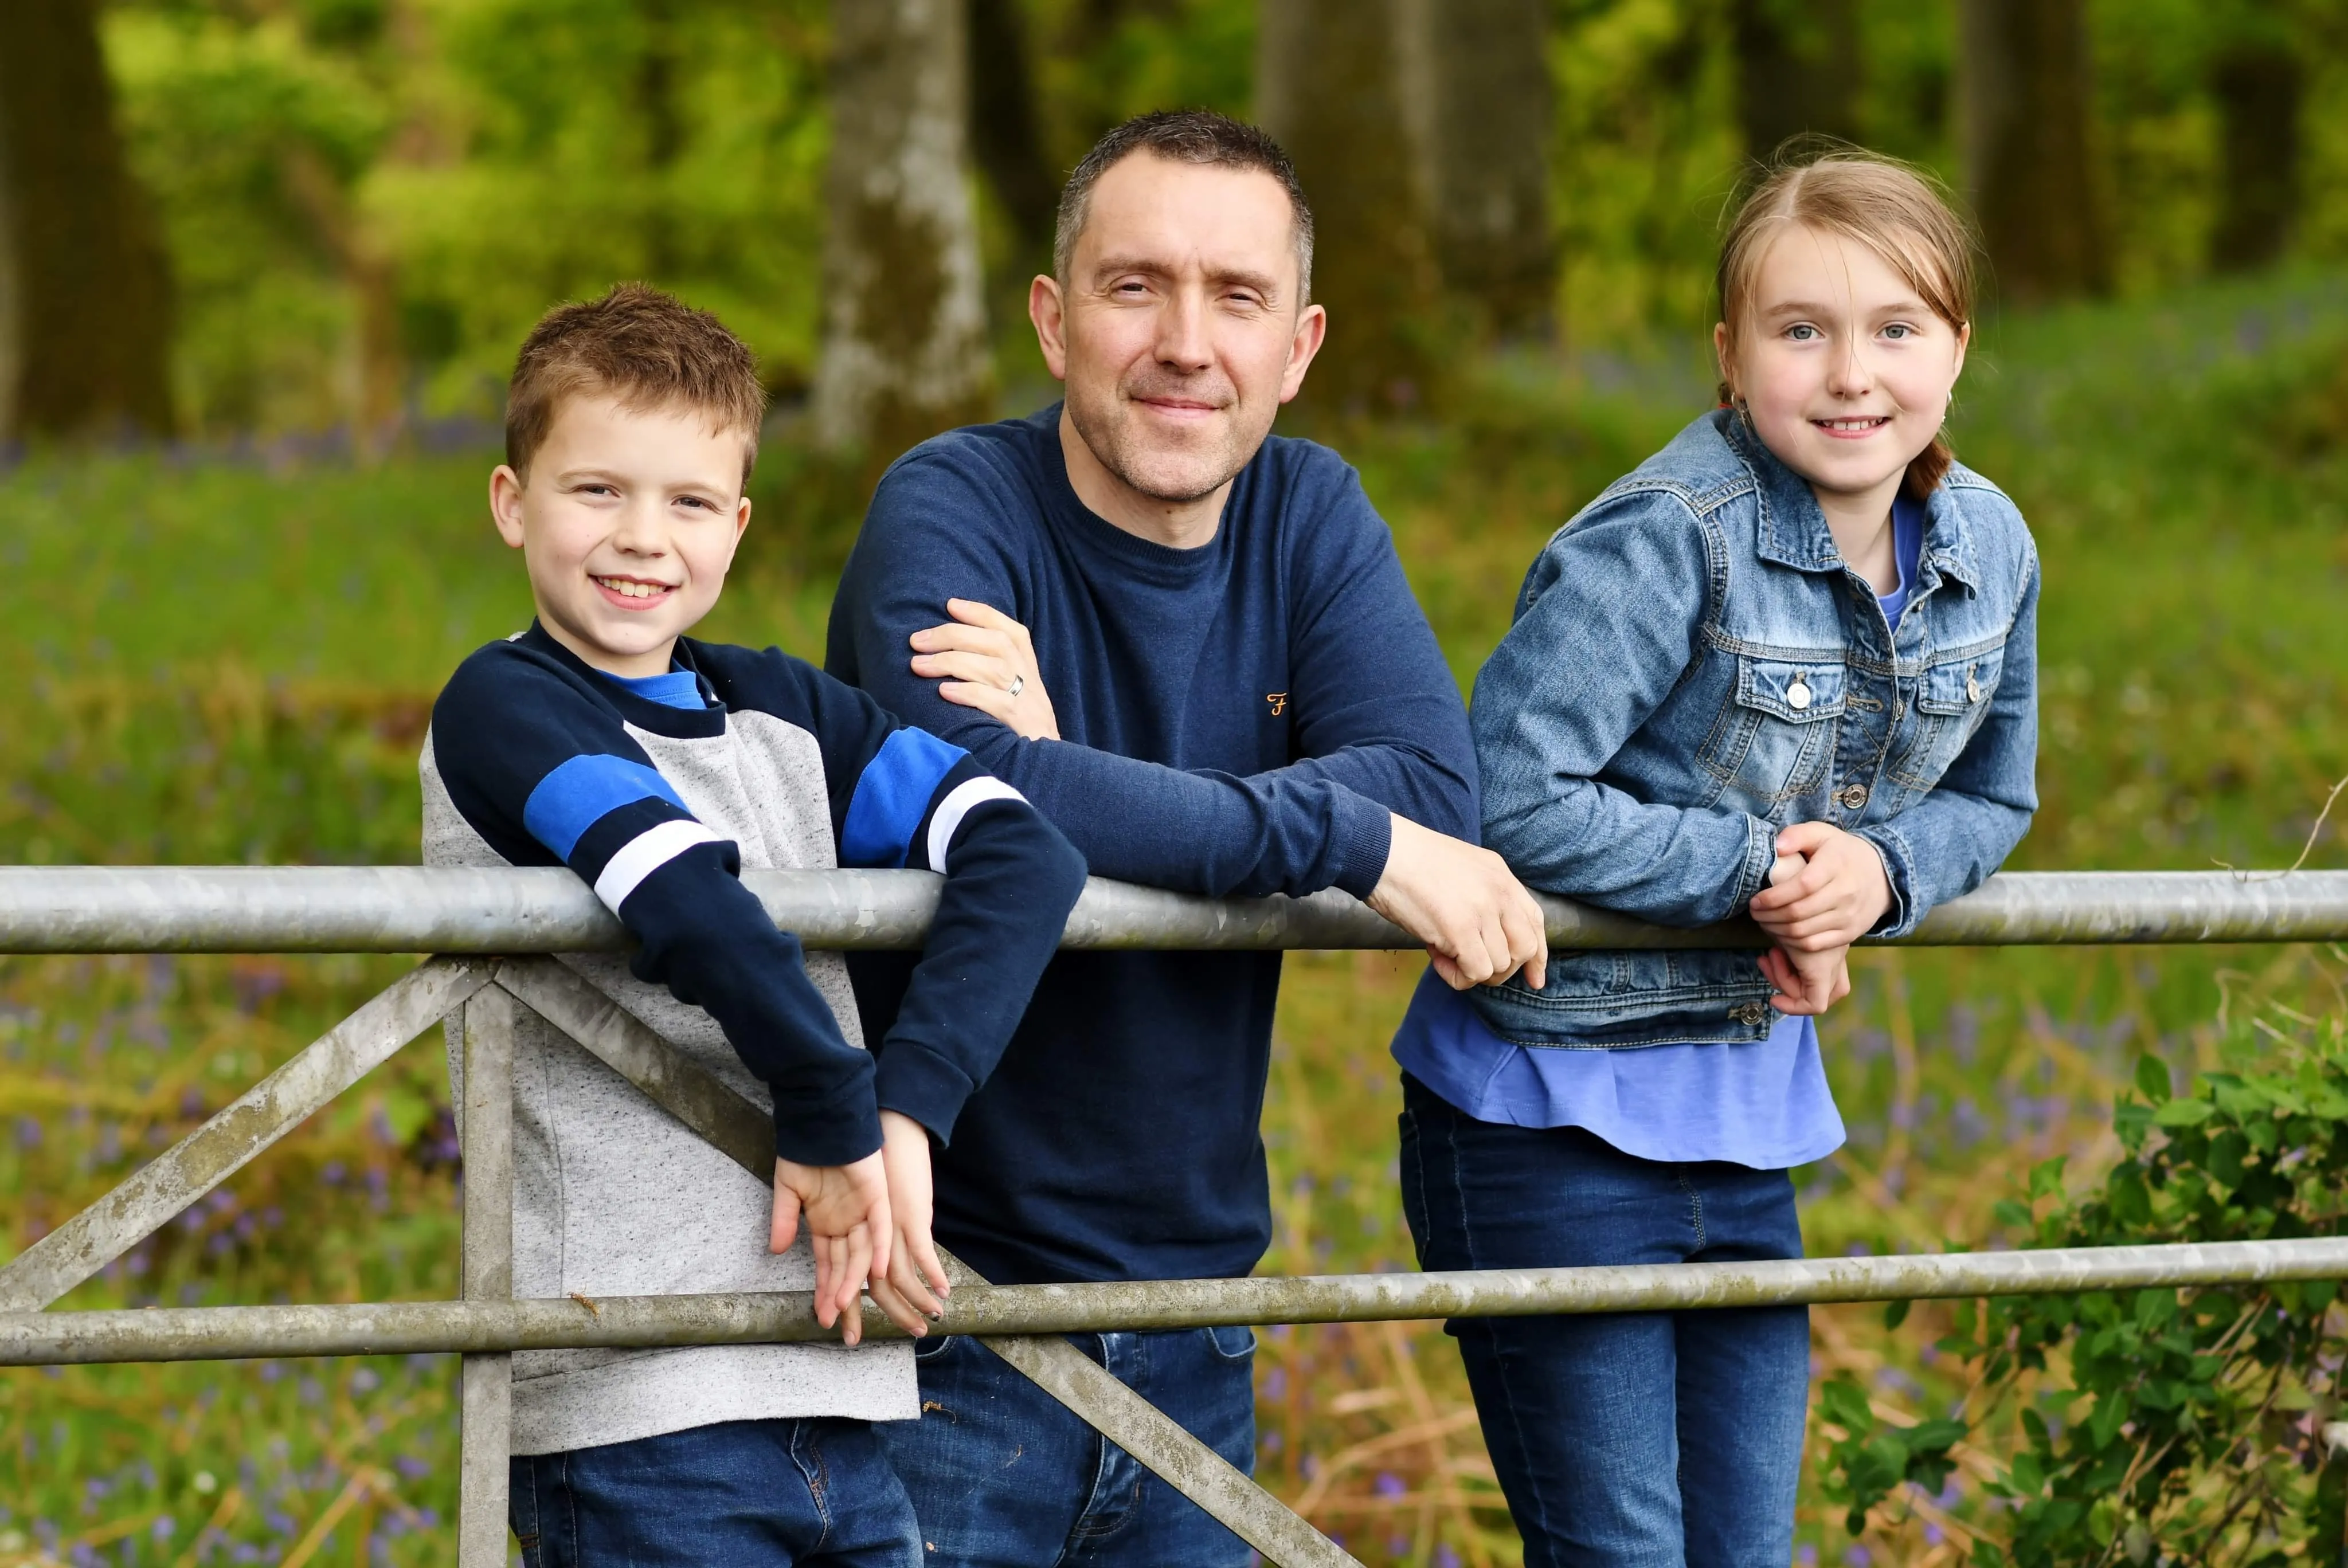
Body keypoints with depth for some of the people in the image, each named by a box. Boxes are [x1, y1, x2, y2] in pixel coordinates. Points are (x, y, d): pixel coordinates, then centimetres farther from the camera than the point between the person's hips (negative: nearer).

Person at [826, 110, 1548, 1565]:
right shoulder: (951, 509, -11)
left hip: (1194, 1287, 5)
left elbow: (1438, 787, -11)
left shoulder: (1310, 516, 5)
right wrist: (1352, 839, -27)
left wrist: (1082, 779, -24)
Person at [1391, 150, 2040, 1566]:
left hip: (1751, 1106, 7)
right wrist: (1756, 869, -20)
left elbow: (1987, 800, 12)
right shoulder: (1661, 544, -21)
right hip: (1554, 1111, -7)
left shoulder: (1988, 549, 1)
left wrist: (1879, 871, -10)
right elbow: (1511, 799, -25)